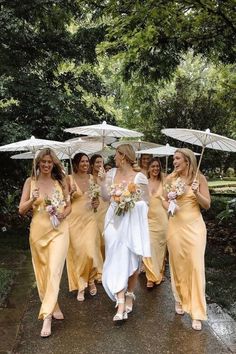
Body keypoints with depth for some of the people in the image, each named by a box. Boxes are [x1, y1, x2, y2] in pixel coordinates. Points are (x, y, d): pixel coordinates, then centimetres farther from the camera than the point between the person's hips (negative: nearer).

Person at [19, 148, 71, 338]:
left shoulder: (61, 182, 4)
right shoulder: (30, 181, 2)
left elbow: (69, 206, 10)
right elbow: (21, 210, 0)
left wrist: (62, 214, -12)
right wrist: (32, 200, -19)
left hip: (59, 230, -1)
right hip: (38, 230, 1)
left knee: (54, 270, -10)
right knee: (42, 270, 10)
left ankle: (47, 316, -6)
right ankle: (54, 307, 29)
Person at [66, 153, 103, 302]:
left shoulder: (92, 178, 7)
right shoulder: (70, 179, -4)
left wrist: (96, 202, 1)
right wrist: (71, 193, -20)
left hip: (90, 218, 2)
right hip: (74, 219, -2)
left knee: (91, 251, -5)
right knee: (77, 252, 3)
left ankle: (91, 280, 23)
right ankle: (81, 285, 20)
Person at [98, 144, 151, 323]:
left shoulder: (140, 177, -8)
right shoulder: (112, 173, 4)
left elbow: (146, 202, -3)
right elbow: (106, 196, 3)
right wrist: (102, 182, -10)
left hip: (132, 222, -3)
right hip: (115, 221, 3)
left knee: (132, 261, 8)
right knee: (117, 261, -2)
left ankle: (129, 296, 30)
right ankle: (121, 305, 2)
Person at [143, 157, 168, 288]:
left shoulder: (163, 182, 2)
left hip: (161, 218, 0)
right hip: (148, 218, 0)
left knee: (160, 245, 10)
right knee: (149, 245, -7)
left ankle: (160, 272, 29)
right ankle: (151, 277, 3)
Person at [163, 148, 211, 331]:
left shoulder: (199, 178, -4)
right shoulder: (171, 178, 2)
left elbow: (207, 205, -4)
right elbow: (165, 200, 13)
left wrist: (196, 193, -21)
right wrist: (169, 206, -8)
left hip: (194, 226, -2)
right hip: (175, 225, 3)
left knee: (196, 266, -3)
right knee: (177, 264, 10)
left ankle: (197, 312, 7)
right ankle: (180, 300, 31)